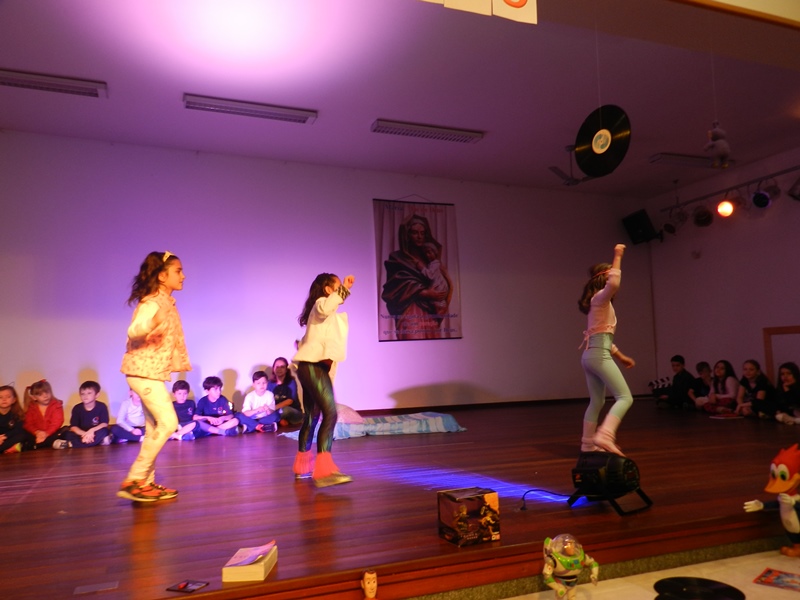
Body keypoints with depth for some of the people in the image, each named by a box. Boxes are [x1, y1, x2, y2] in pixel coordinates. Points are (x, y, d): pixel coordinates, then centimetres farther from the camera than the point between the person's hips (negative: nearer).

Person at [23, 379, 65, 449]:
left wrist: (47, 433, -26)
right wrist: (37, 432, -22)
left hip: (52, 433, -2)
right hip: (37, 435, 2)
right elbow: (28, 424, 0)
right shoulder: (31, 408, 8)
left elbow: (57, 422, -10)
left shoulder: (56, 405, -1)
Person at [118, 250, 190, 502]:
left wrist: (181, 362, 24)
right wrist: (151, 325, -50)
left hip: (153, 372, 10)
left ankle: (146, 482, 18)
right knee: (167, 423, -14)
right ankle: (132, 481, -7)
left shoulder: (167, 302, 12)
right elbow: (132, 331, -30)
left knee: (155, 427, 11)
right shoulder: (152, 302, -16)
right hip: (143, 371, -10)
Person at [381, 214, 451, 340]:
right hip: (410, 312, -5)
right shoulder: (397, 258, 5)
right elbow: (396, 287, -6)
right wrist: (425, 293, -12)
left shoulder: (429, 257, 23)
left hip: (431, 312, 5)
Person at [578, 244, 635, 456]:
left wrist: (621, 356, 26)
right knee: (625, 398, -14)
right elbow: (614, 284, -30)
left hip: (592, 355, 10)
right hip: (599, 355, -10)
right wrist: (617, 257, -20)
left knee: (597, 402, 16)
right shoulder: (600, 297, -6)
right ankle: (604, 436, -29)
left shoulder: (601, 303, 23)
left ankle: (588, 444, 21)